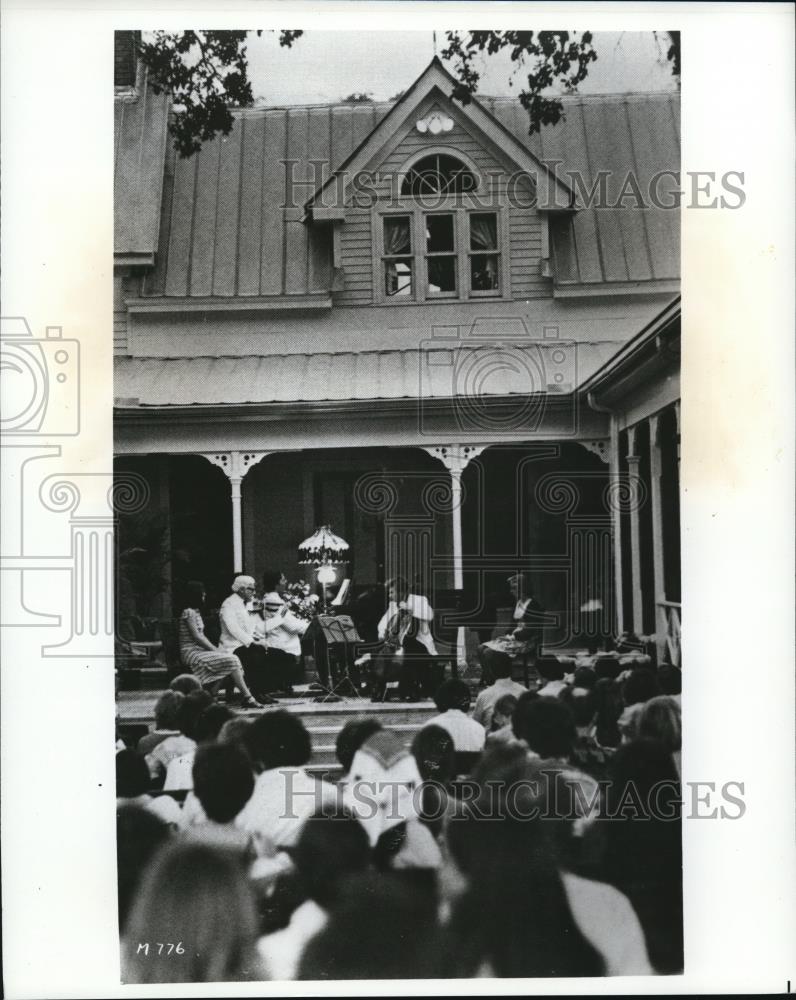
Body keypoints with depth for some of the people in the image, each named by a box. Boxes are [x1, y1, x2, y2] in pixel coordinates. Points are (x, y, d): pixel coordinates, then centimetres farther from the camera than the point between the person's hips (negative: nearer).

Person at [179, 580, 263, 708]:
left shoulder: (196, 612, 19)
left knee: (232, 658, -13)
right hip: (191, 653, -9)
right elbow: (197, 636, -15)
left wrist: (215, 649, 4)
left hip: (200, 650, 9)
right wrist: (215, 650, -11)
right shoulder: (189, 613, -11)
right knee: (231, 660, -20)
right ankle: (248, 698, -18)